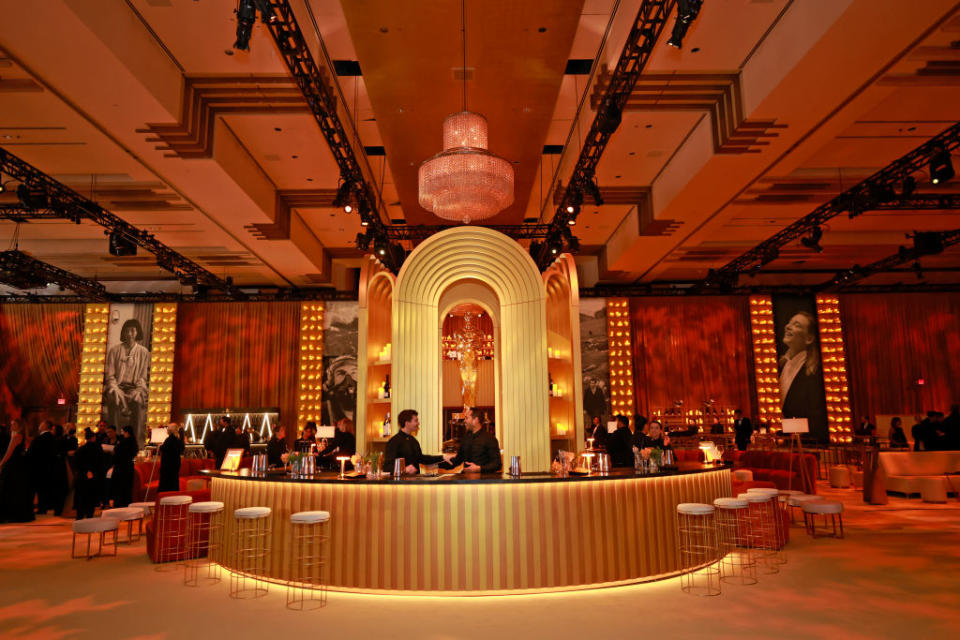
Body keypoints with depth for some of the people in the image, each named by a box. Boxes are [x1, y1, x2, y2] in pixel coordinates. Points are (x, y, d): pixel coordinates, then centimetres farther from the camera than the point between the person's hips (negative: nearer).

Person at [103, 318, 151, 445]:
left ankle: (137, 439, -31)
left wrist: (138, 390, -11)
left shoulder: (143, 352, 8)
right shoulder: (114, 350, 8)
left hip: (134, 387, 0)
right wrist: (115, 388, -13)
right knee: (114, 399, -34)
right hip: (117, 386, 0)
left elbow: (143, 376, 7)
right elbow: (110, 375, 5)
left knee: (139, 401, -33)